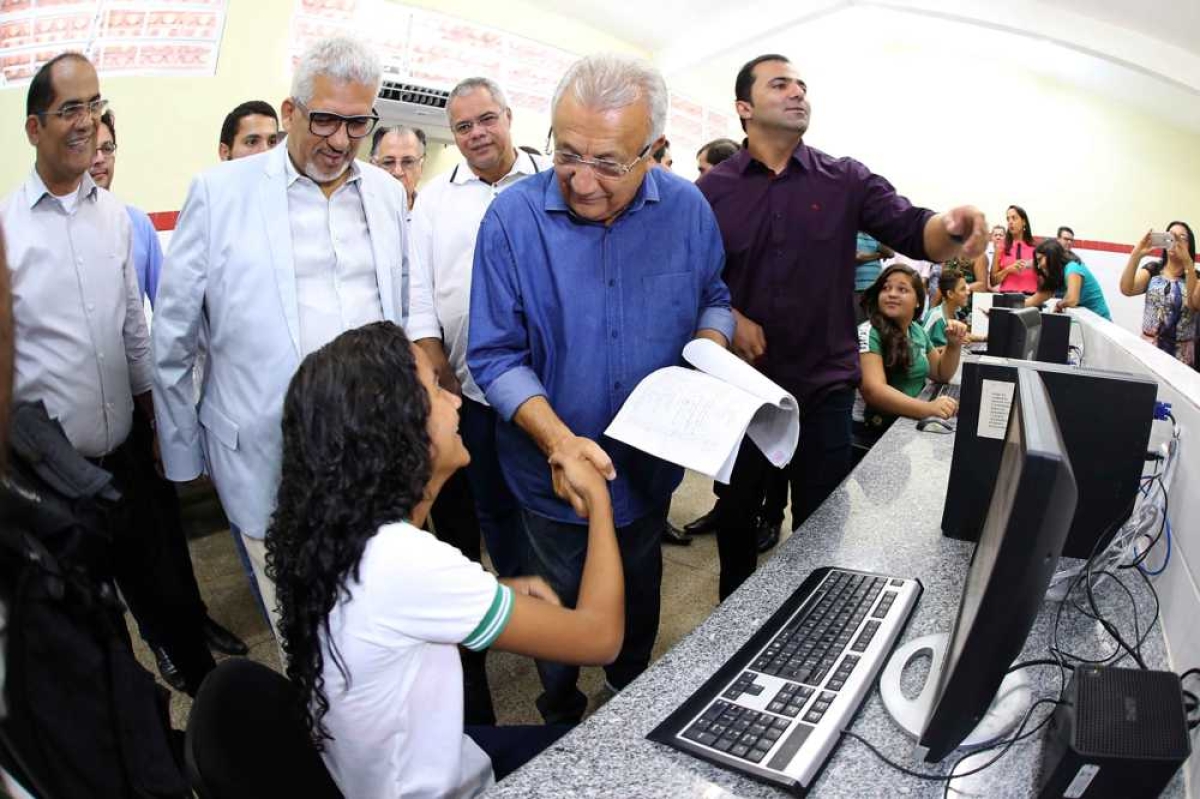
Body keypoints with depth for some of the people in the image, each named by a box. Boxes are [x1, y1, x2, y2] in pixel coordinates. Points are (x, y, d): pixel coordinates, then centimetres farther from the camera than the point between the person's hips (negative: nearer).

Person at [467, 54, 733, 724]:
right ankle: (561, 718, 48)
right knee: (563, 609, 20)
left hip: (652, 466, 3)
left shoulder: (688, 209, -10)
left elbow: (714, 298, 7)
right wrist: (558, 439, -33)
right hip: (555, 476, -3)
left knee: (640, 594, 28)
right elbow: (496, 355, -17)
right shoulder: (515, 216, -19)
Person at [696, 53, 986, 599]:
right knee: (736, 512, 18)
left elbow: (913, 232, -9)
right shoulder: (711, 190, 0)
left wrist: (951, 228, -31)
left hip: (823, 387, 0)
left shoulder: (845, 181, 1)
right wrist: (727, 318, -17)